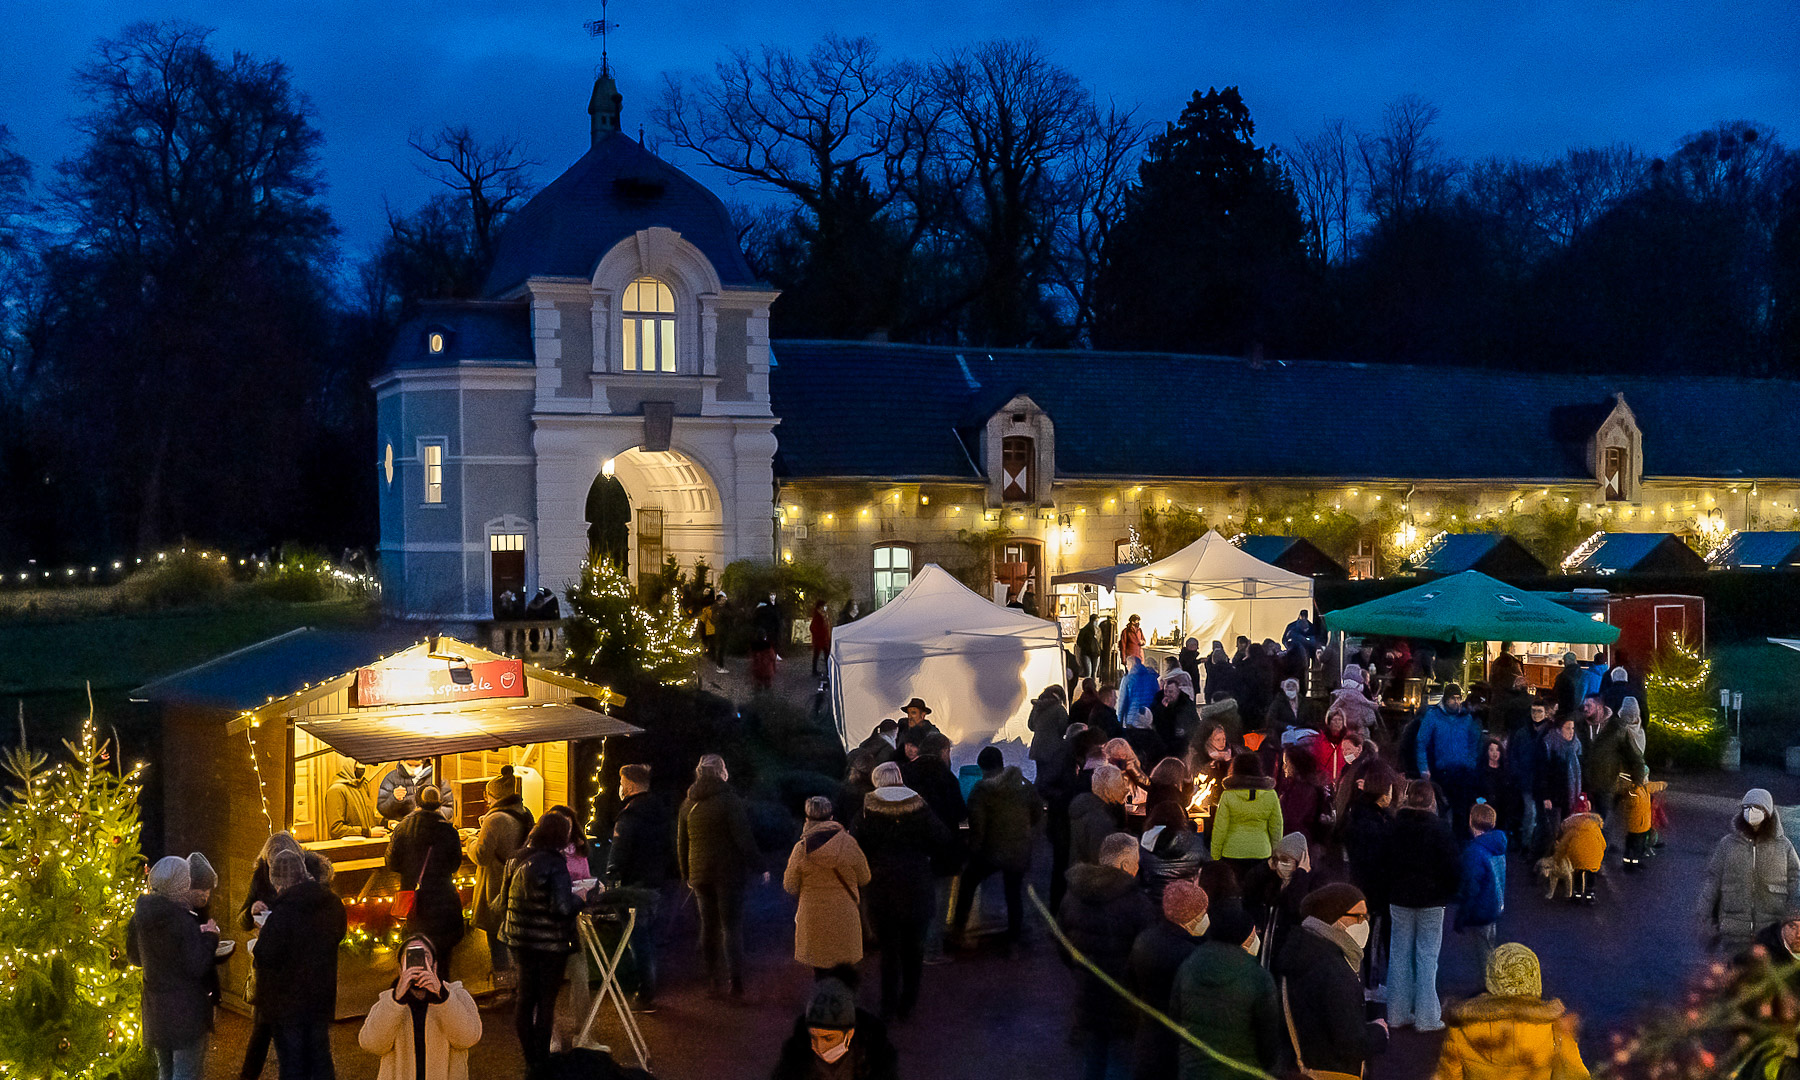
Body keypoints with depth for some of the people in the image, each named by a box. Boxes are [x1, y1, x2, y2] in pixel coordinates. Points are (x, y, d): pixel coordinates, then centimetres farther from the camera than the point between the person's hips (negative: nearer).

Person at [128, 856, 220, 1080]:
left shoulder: (141, 917, -1)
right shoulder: (184, 922, -22)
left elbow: (133, 956, 15)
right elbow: (198, 967, -20)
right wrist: (210, 936, -8)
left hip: (155, 1009, 7)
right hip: (187, 1010, -7)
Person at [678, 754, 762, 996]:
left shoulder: (688, 804, 8)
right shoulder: (729, 800, -11)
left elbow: (681, 843, 14)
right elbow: (743, 838, -14)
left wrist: (686, 874, 23)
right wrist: (758, 865, -7)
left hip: (700, 874, 5)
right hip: (728, 872, -5)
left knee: (708, 924, 14)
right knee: (732, 926, -3)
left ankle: (716, 978, 19)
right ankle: (736, 982, -7)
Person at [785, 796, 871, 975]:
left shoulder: (801, 849, -11)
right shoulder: (848, 843, -10)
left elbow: (790, 887, -2)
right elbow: (864, 878, 1)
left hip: (813, 918, 0)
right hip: (844, 917, 0)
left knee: (819, 965, 11)